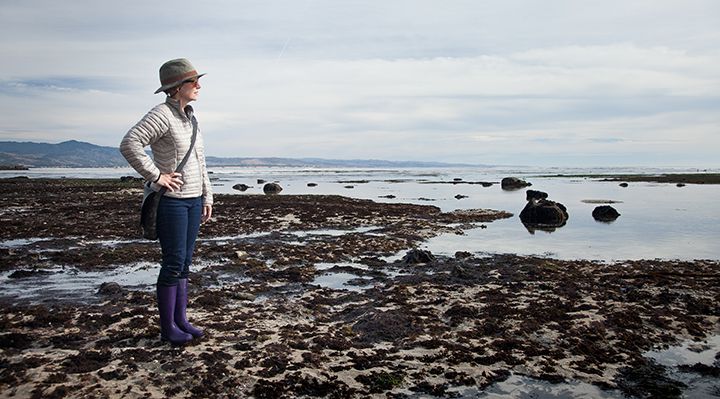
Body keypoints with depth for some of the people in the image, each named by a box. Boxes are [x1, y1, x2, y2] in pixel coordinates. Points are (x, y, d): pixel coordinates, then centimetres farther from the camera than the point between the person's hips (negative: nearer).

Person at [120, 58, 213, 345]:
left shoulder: (190, 117, 13)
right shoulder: (162, 115, -14)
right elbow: (129, 144, -26)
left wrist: (207, 196, 16)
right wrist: (155, 176, -19)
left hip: (193, 199, 8)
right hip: (170, 200, -8)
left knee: (185, 262, 12)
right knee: (174, 263, -2)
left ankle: (181, 320, 23)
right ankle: (167, 327, 12)